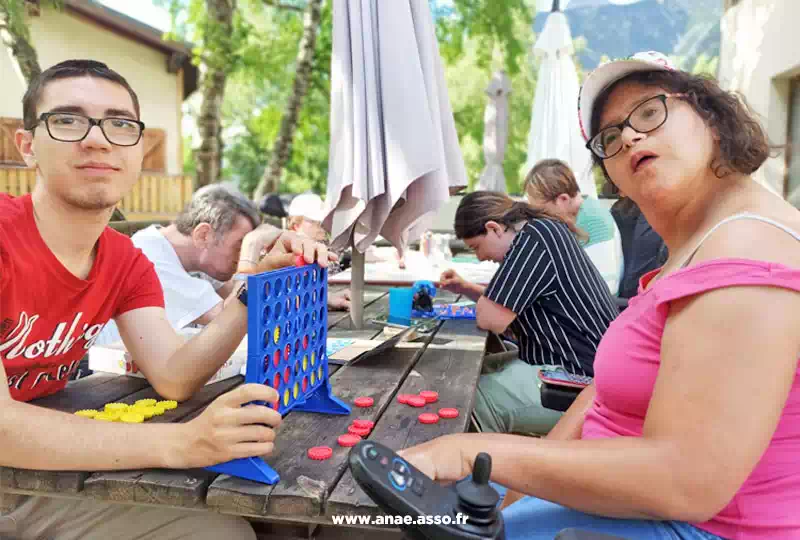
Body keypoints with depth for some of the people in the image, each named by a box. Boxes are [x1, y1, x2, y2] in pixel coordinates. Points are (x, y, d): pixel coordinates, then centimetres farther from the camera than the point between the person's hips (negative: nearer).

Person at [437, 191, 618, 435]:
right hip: (571, 360, 10)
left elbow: (490, 318, -20)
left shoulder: (533, 238, -20)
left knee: (472, 398, -18)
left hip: (581, 378, -10)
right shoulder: (542, 230, 11)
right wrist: (466, 288, 11)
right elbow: (503, 302, 22)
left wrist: (483, 299, 0)